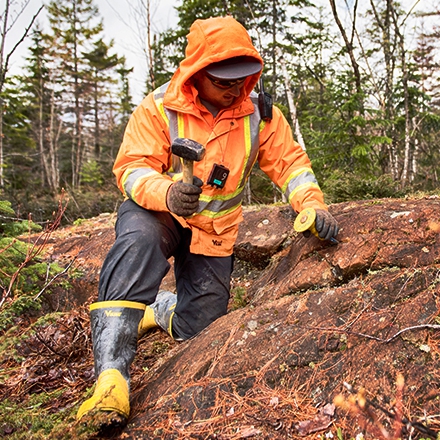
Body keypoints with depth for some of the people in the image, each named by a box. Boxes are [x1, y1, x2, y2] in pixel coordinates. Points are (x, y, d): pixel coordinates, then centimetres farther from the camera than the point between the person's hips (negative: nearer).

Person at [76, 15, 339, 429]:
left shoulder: (260, 115, -5)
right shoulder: (159, 108, -15)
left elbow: (289, 161, -1)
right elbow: (132, 167, -21)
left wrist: (312, 204, -19)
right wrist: (166, 193, -43)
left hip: (215, 230, 4)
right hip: (158, 212, -3)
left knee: (197, 327, 1)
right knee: (138, 241, -40)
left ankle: (161, 307, 39)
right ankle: (110, 375, -38)